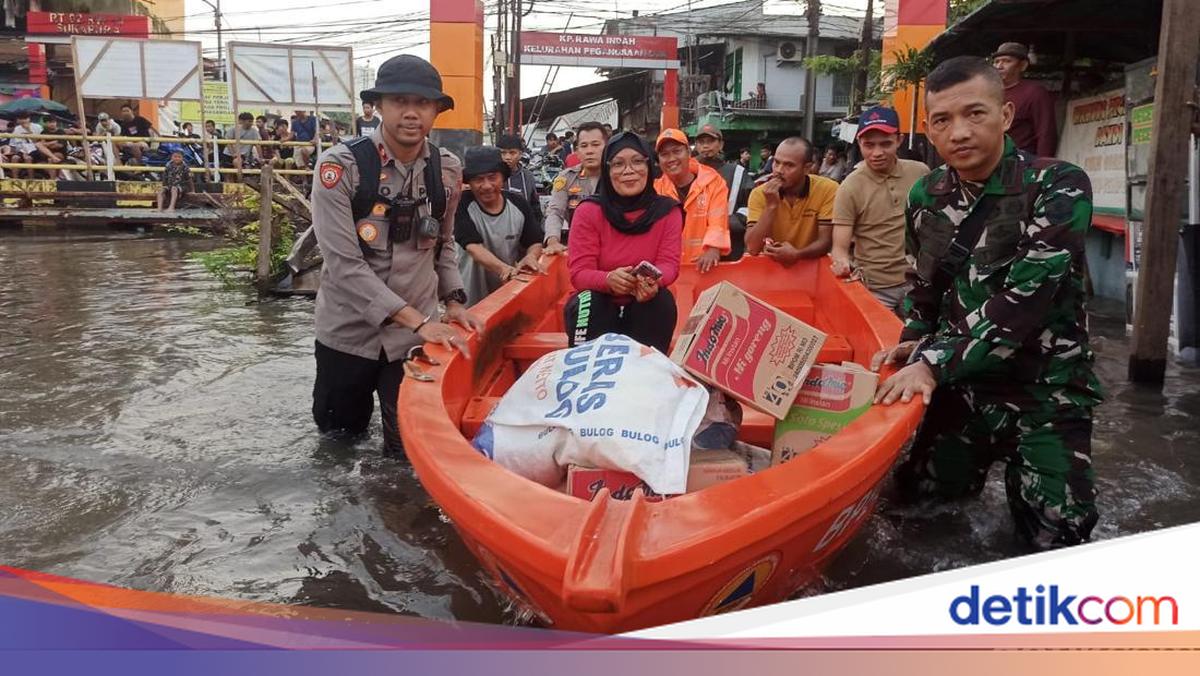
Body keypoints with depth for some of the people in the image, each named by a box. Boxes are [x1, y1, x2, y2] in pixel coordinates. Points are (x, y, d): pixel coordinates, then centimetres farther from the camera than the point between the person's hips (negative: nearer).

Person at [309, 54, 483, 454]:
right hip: (348, 331, -2)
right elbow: (344, 265, -21)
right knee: (342, 440, 17)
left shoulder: (448, 169, -1)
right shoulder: (340, 166, -16)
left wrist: (454, 302, 0)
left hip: (417, 333, 2)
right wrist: (418, 320, -25)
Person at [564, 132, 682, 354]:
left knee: (663, 300, -28)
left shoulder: (668, 211, -6)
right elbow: (579, 273, -15)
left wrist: (654, 282, -38)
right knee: (587, 300, -31)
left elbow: (669, 264, -12)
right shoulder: (589, 211, -11)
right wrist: (609, 280, -39)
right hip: (599, 306, -1)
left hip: (646, 306, 1)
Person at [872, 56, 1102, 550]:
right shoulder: (925, 197, 0)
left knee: (1056, 538, -6)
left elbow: (1024, 300, -26)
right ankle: (988, 460, 41)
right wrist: (914, 346, -3)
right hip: (959, 382, 5)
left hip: (1044, 389, -4)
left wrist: (934, 364, -28)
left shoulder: (1059, 187, -17)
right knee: (918, 493, 14)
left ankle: (1025, 468, 24)